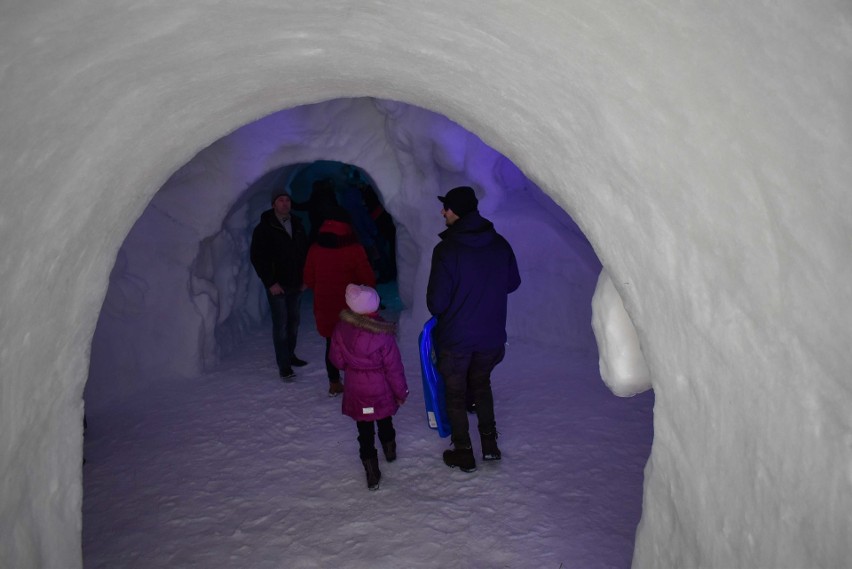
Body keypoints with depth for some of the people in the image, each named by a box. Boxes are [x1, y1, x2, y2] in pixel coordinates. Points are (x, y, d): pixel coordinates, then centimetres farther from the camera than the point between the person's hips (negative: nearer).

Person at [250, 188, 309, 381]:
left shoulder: (297, 225, 9)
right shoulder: (264, 228, -7)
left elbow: (305, 252, 15)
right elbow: (257, 257, -9)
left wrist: (305, 278, 7)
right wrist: (270, 282, -13)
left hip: (296, 284, 5)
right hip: (277, 285, -5)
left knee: (293, 321, 12)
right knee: (281, 324, -4)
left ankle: (290, 355, 28)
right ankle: (284, 366, 1)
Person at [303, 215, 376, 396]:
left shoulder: (315, 249, -2)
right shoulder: (354, 250, -14)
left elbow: (309, 280, 5)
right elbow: (369, 280, -12)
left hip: (324, 307, 3)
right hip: (350, 307, -3)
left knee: (332, 344, 15)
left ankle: (334, 384, 23)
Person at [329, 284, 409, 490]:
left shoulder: (341, 329, -16)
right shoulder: (382, 334, -23)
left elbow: (337, 359, -3)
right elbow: (393, 367, -15)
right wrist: (401, 392, -1)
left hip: (356, 390, 1)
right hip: (381, 390, 0)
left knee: (365, 431, 12)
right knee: (385, 421, 26)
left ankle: (371, 471, 15)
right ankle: (390, 450, 50)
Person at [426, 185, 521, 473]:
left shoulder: (446, 250, -21)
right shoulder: (500, 243, -6)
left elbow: (436, 302, -19)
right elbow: (512, 283, 8)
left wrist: (437, 309, 3)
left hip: (455, 338, -4)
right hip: (491, 335, 5)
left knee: (455, 394, 15)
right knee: (481, 385, 27)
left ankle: (463, 453, 26)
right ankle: (490, 443, 32)